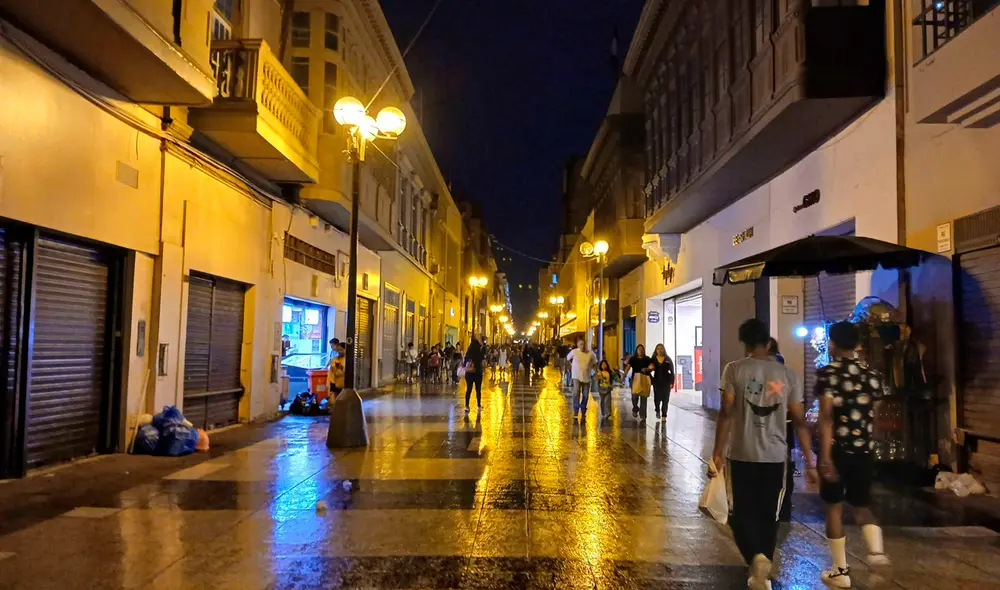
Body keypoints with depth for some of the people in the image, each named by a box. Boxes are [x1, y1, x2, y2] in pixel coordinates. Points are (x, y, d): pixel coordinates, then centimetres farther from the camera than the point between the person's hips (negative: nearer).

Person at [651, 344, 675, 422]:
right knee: (657, 398, -3)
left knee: (665, 399, -2)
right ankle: (658, 410, 27)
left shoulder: (668, 359, 3)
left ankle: (664, 416, 5)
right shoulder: (653, 359, 4)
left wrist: (671, 382, -3)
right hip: (657, 381, 0)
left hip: (666, 381, 0)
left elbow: (672, 371, 3)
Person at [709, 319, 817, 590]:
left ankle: (756, 557, -16)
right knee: (768, 515, 15)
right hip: (775, 456, 3)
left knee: (741, 513, 9)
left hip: (741, 455, -2)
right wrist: (810, 462, 9)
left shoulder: (734, 369, -5)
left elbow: (726, 413, -10)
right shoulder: (788, 374, 3)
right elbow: (800, 421, 3)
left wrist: (717, 453, -5)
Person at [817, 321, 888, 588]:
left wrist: (825, 456, -18)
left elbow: (826, 416, -17)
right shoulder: (871, 374, 6)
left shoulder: (827, 373, -9)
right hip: (864, 450, 4)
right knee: (861, 505, 19)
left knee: (834, 507, 8)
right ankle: (876, 550, -6)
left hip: (837, 449, -4)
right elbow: (873, 415, 12)